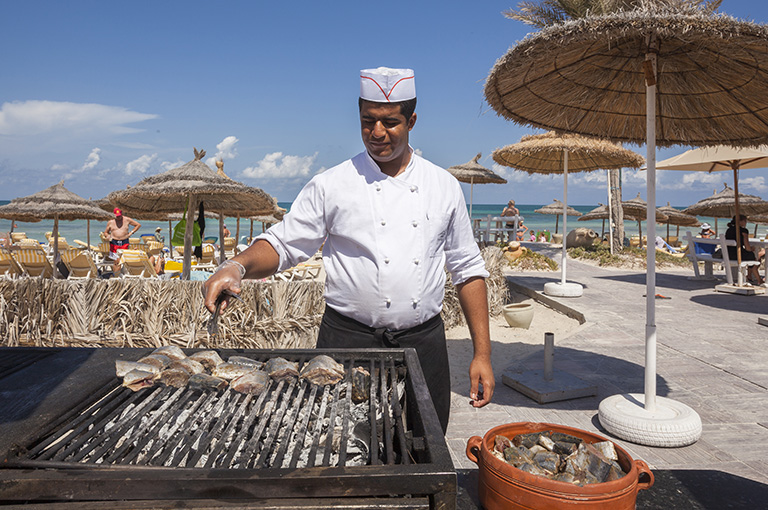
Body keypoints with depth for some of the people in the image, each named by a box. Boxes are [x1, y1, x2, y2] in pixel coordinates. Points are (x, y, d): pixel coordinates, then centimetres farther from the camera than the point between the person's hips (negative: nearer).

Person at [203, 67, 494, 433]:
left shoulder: (444, 186, 6)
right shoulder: (331, 185, -1)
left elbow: (468, 271, 8)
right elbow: (282, 245, 2)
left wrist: (482, 354, 4)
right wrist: (237, 266, -20)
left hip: (424, 345, 3)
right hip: (349, 341, -2)